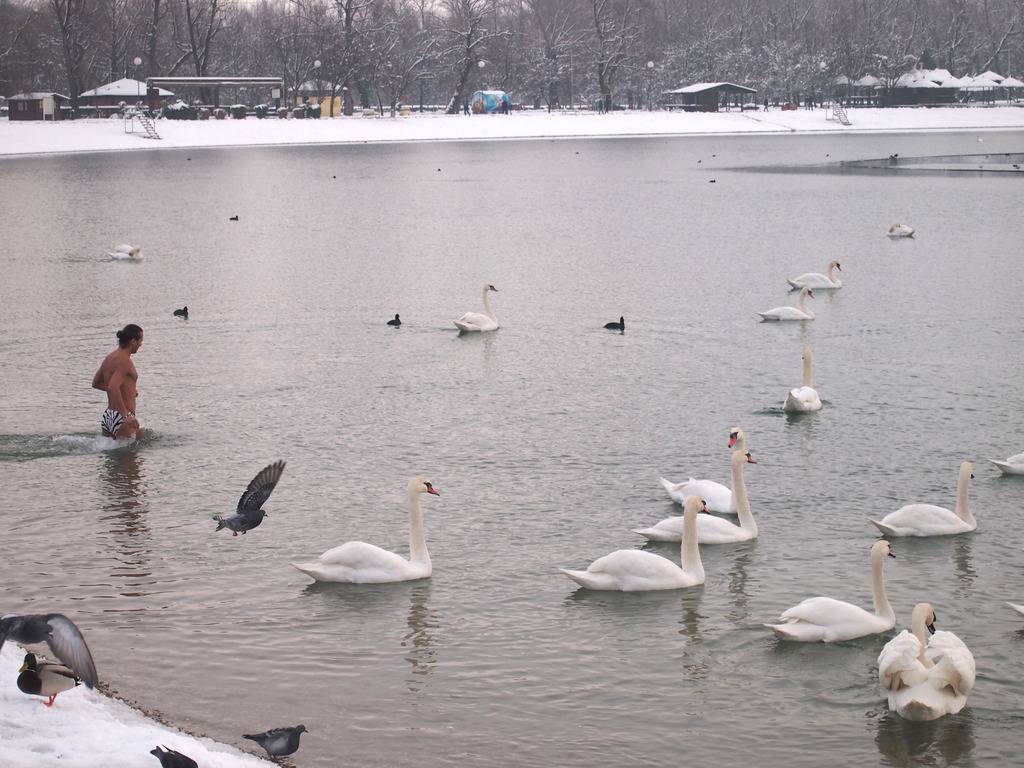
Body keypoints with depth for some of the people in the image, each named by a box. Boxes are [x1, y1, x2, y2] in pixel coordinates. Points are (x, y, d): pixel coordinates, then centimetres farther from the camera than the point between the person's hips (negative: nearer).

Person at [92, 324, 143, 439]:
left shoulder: (109, 358, 14)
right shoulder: (124, 361, -15)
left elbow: (96, 383, 28)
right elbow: (113, 388, -29)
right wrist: (126, 416, -30)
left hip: (107, 416, 9)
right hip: (120, 418, -9)